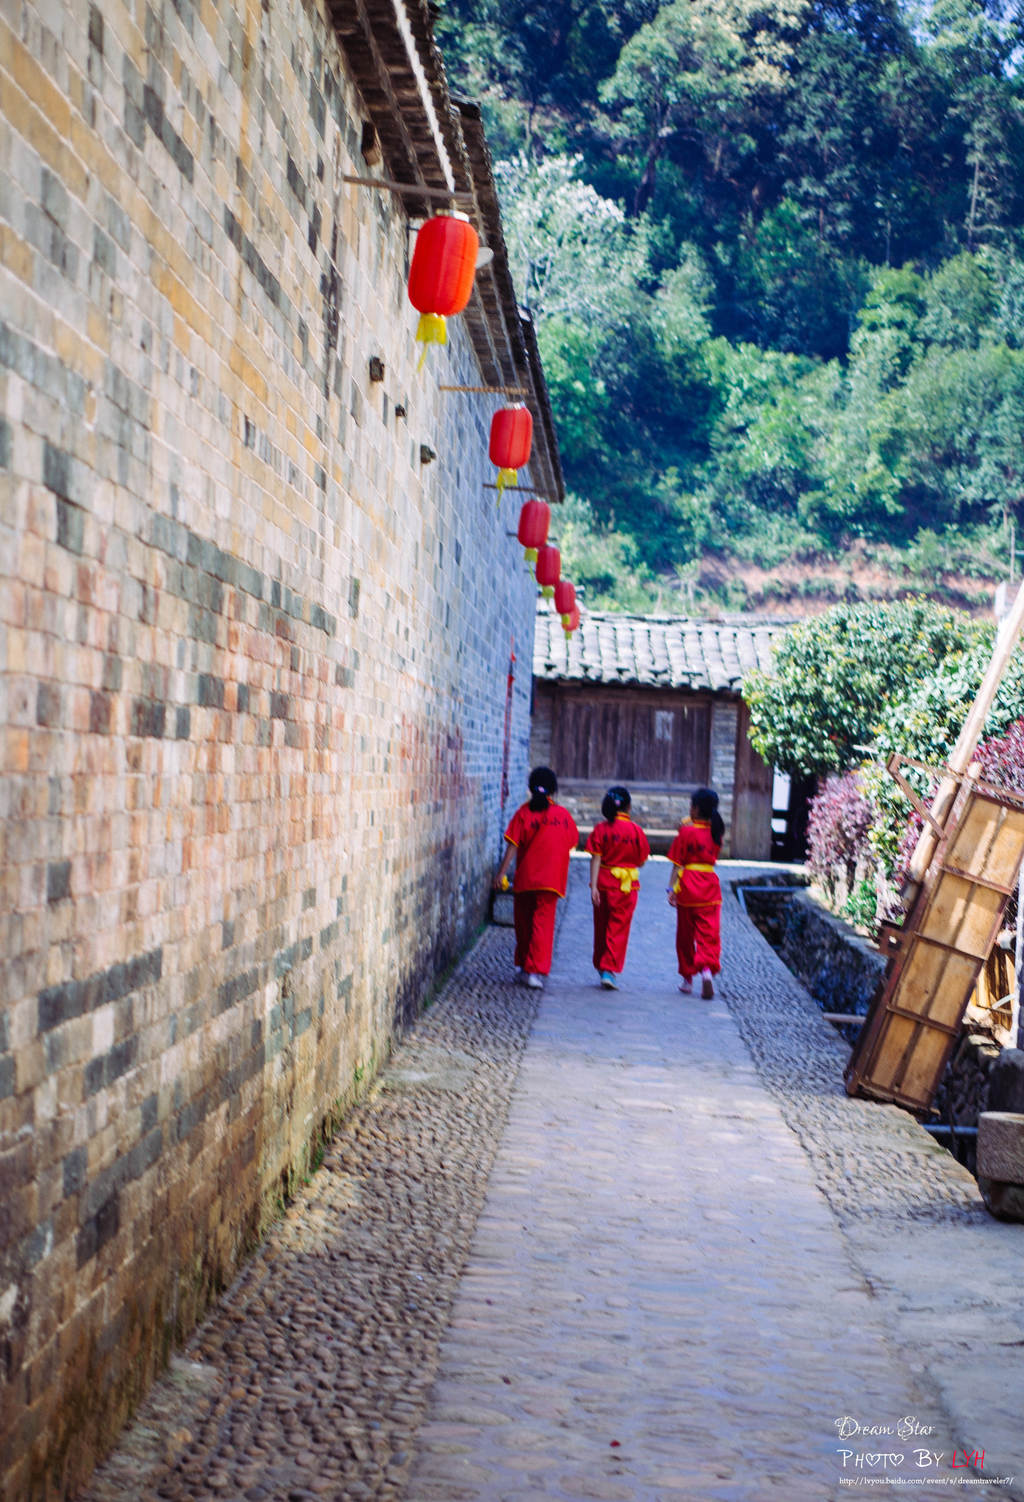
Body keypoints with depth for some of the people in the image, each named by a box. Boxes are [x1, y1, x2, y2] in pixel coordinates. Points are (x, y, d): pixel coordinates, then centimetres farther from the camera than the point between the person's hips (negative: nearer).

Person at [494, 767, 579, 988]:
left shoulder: (524, 812, -5)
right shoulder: (563, 814, 2)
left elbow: (513, 846, -9)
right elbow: (571, 844, 11)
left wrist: (501, 873, -7)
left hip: (525, 877, 0)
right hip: (551, 879, 0)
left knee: (523, 921, 15)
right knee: (543, 922, -1)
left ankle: (523, 963, 25)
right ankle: (536, 970, -12)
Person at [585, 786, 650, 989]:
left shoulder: (601, 829, -4)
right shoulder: (635, 830, -6)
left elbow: (595, 859, -8)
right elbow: (641, 861, 0)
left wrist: (593, 886, -9)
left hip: (604, 883, 2)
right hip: (628, 885, -2)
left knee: (601, 927, 15)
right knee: (619, 929, 2)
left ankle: (600, 967, 25)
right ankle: (610, 970, -8)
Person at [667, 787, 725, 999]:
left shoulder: (686, 832, -9)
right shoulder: (716, 832, 3)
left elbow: (678, 863, -9)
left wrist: (672, 889, -5)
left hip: (687, 886, -2)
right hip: (710, 888, 2)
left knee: (685, 935, 11)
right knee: (709, 934, 0)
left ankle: (687, 978, 20)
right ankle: (707, 968, -25)